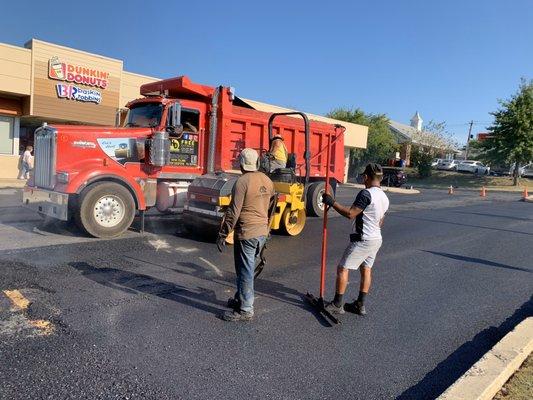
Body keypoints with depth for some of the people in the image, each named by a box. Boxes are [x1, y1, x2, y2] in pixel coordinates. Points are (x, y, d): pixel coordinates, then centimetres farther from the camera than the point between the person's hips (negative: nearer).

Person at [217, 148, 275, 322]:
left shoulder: (242, 182, -15)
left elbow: (233, 212, -17)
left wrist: (222, 235, -11)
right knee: (247, 268, 21)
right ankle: (240, 299, 35)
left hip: (246, 233, -8)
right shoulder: (267, 180, 8)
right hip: (263, 232, 8)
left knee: (245, 271, 1)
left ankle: (245, 310, 11)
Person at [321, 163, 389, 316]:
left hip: (362, 240, -9)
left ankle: (337, 305, 4)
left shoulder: (366, 194, -19)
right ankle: (360, 305, 23)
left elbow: (350, 214, -23)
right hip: (376, 239, 9)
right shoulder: (384, 197, 10)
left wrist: (332, 203, -16)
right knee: (366, 269, 16)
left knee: (342, 268, -1)